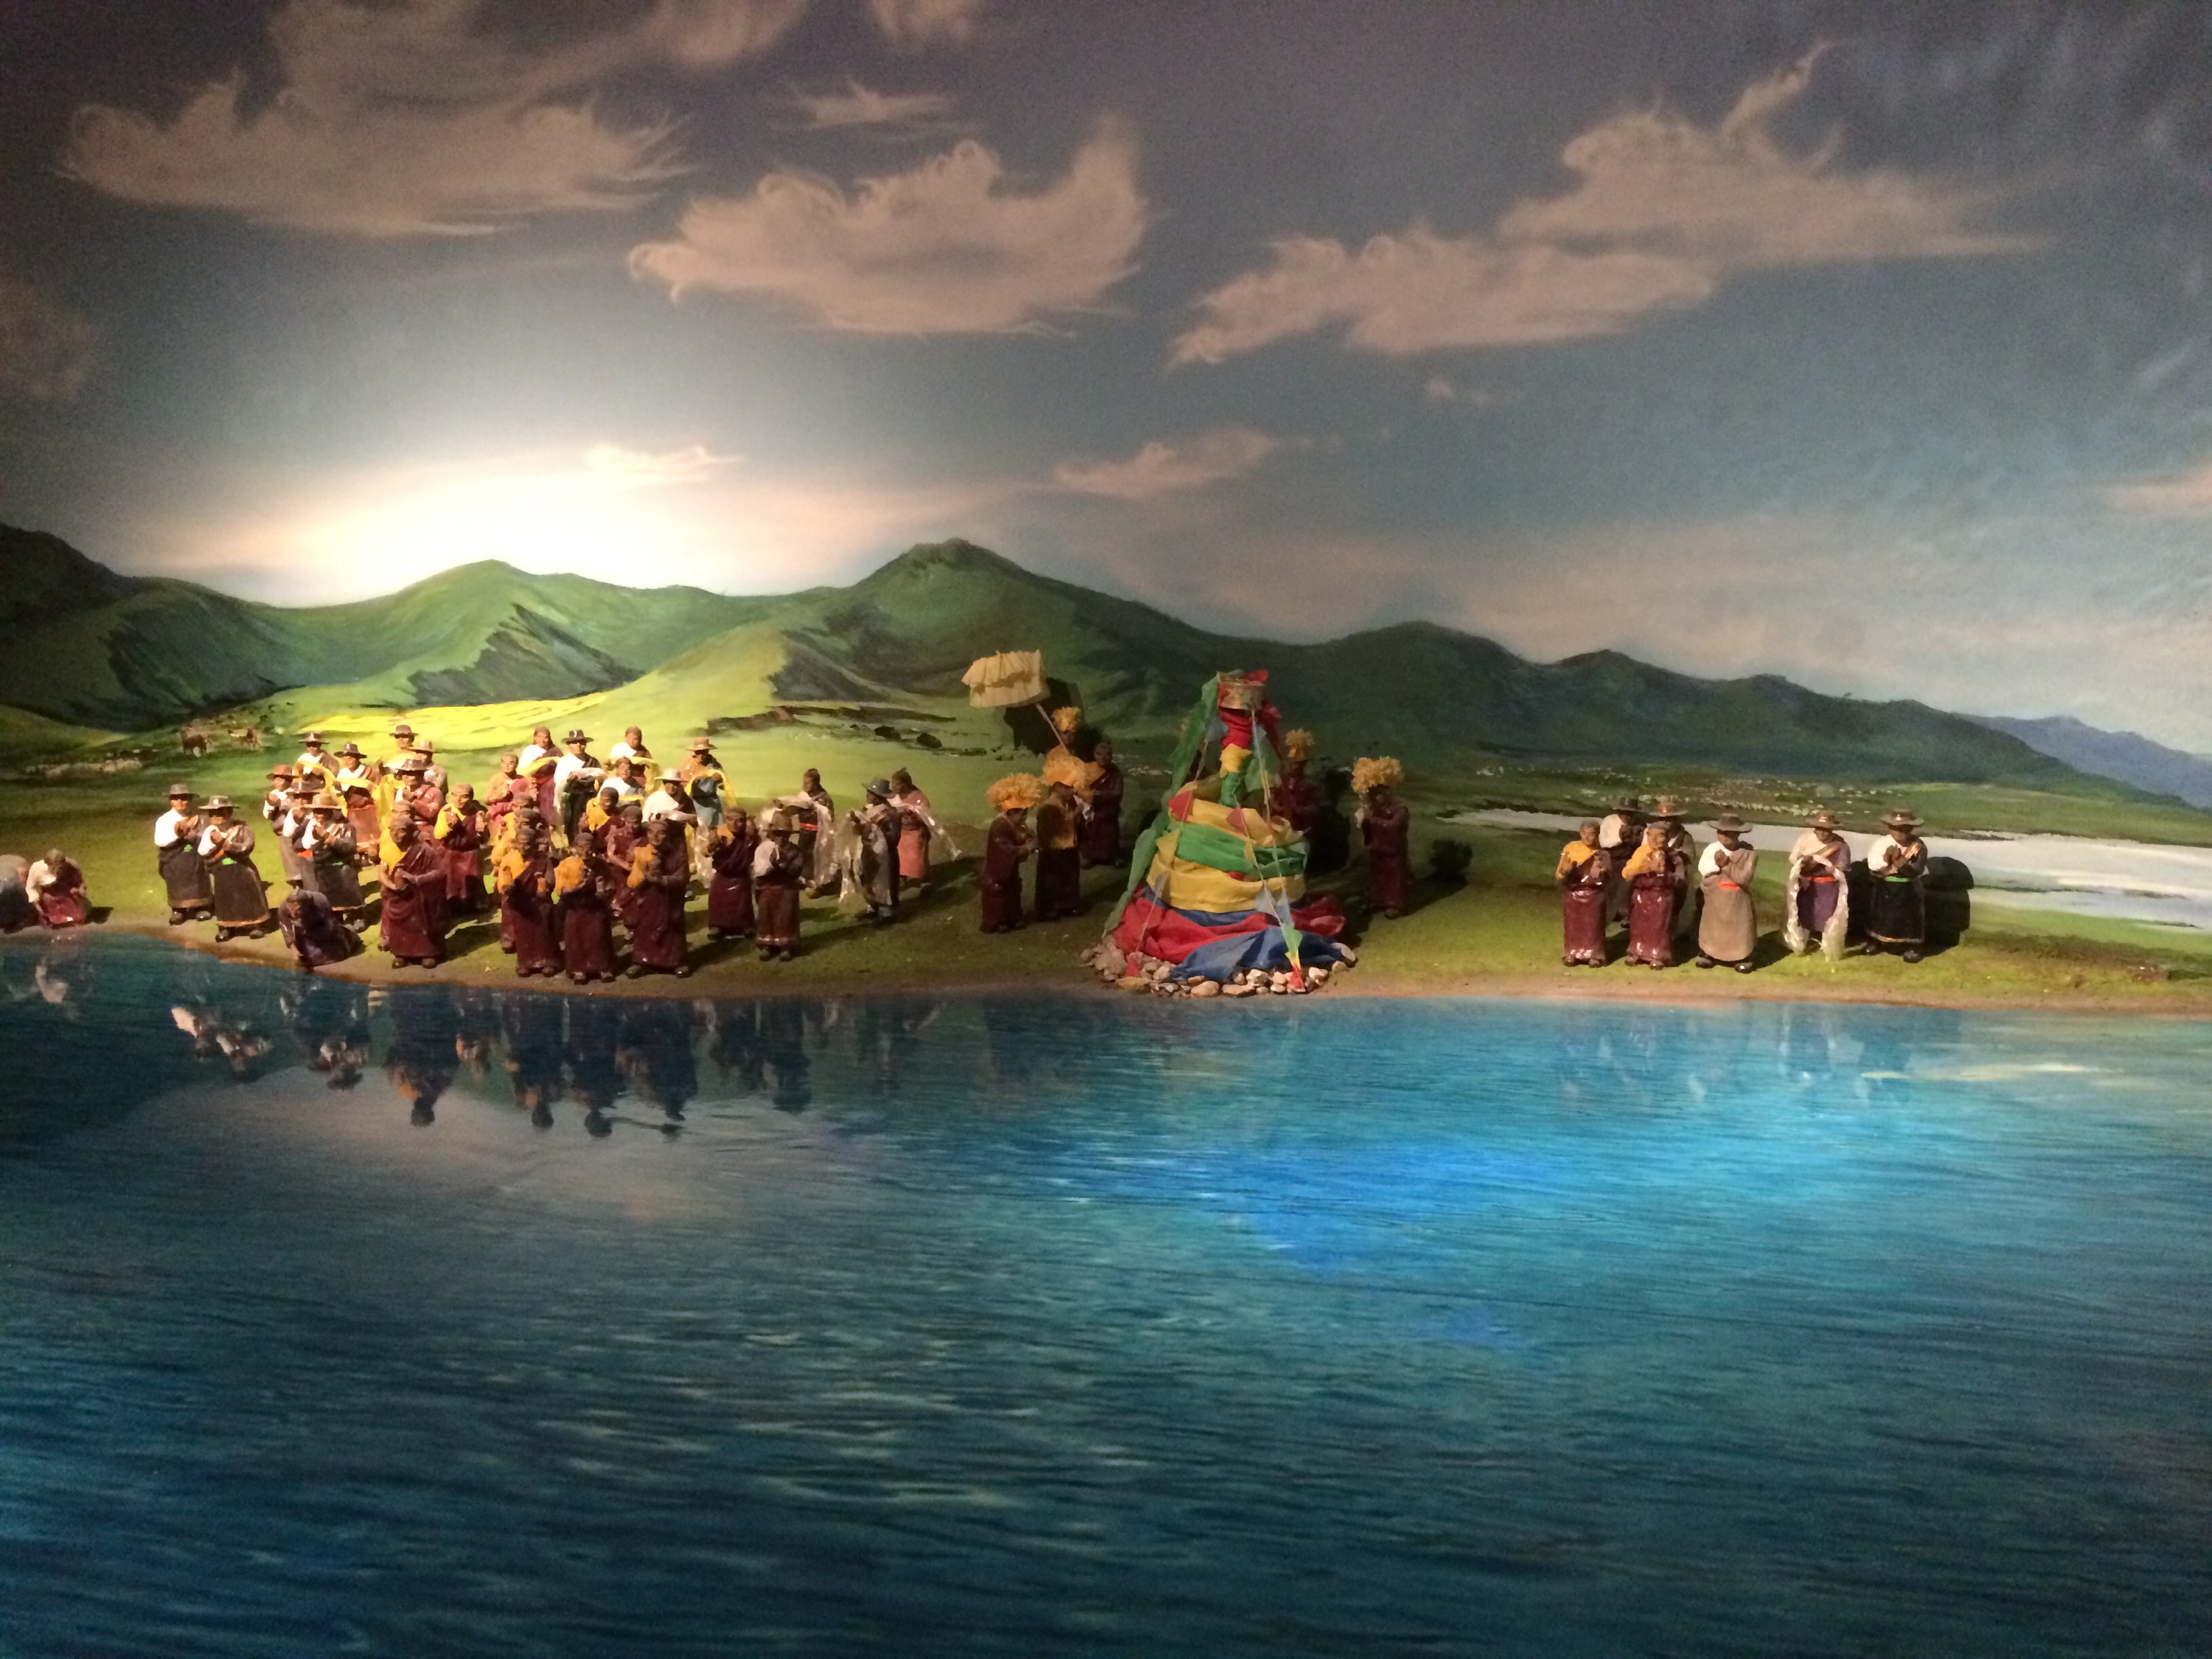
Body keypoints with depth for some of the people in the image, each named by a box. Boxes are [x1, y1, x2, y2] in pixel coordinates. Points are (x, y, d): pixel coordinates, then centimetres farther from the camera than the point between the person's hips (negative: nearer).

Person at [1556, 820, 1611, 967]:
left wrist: (1599, 873, -29)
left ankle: (1593, 955, 10)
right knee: (1574, 925, 7)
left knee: (1593, 926, 2)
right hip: (1573, 894, 1)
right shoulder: (1571, 848, -4)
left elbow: (1606, 879, -8)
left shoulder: (1602, 854, -3)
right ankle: (1572, 954, 17)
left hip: (1594, 896, -1)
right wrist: (1564, 871, -28)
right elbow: (1559, 875, -6)